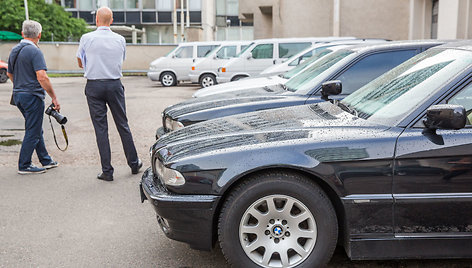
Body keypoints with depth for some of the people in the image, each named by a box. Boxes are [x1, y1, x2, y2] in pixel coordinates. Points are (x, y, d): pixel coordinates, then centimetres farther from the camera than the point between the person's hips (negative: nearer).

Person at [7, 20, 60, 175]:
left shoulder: (14, 50, 11)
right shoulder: (34, 51, -16)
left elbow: (10, 73, 23)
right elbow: (42, 77, -25)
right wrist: (54, 97, -21)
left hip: (18, 94, 9)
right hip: (32, 96, -9)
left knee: (36, 129, 17)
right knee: (33, 131, 0)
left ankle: (45, 160, 26)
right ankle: (24, 166, 6)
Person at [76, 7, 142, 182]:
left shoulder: (86, 38, -4)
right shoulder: (120, 40, 3)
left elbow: (80, 64, 9)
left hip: (94, 86, -2)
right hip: (115, 84, 2)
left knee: (100, 128, 1)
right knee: (123, 125, 13)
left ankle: (107, 171, 3)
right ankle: (134, 163, 23)